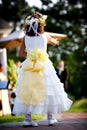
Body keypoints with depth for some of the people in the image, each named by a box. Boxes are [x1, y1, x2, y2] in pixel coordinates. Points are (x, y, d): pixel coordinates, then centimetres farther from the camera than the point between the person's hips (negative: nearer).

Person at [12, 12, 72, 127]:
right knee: (47, 91, 8)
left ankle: (27, 118, 4)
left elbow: (21, 53, 3)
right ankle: (50, 118, 13)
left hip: (29, 67, 2)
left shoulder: (26, 37, 0)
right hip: (44, 66, -2)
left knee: (28, 92, 7)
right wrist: (54, 40, 41)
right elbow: (54, 42, 19)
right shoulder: (45, 36, -2)